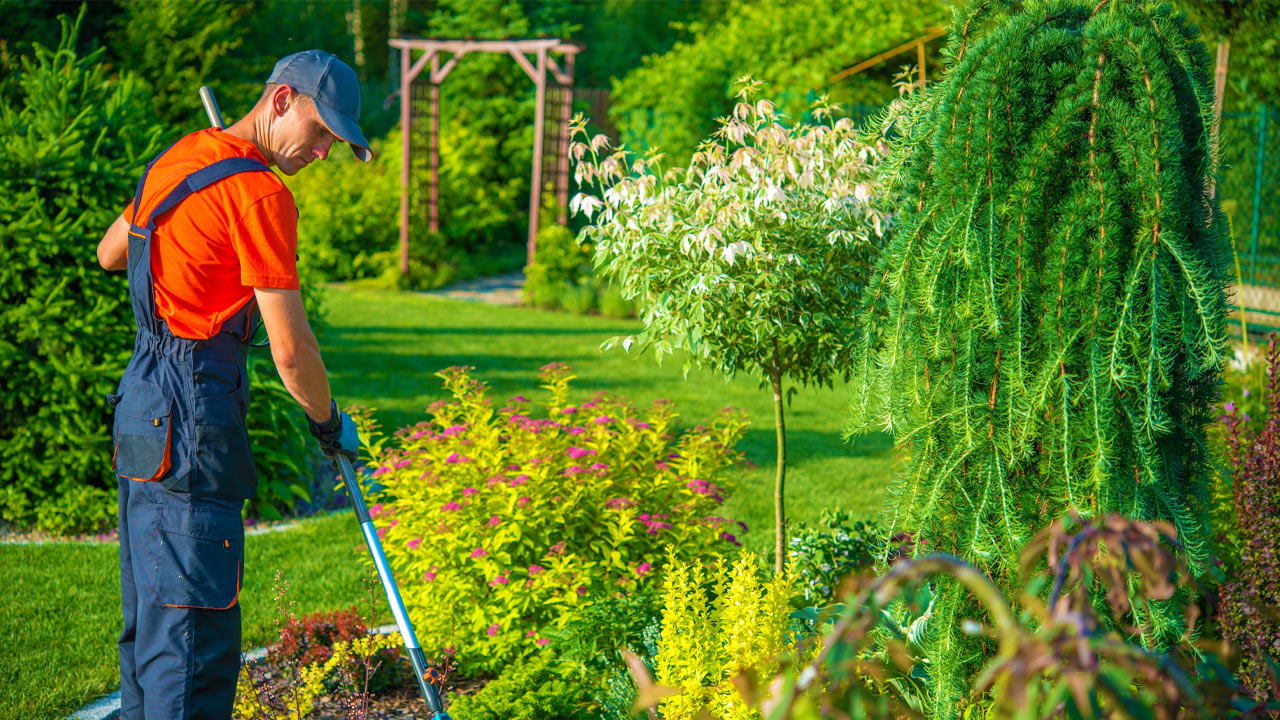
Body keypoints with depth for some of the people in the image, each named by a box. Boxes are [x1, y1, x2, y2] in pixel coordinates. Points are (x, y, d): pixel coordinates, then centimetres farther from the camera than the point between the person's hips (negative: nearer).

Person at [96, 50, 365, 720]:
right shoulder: (258, 192, -15)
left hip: (144, 402, 10)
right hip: (191, 419, -10)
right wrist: (331, 425, 1)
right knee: (195, 636, -9)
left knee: (151, 615, 18)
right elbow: (290, 350, -15)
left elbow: (109, 252, 29)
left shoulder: (182, 155, 13)